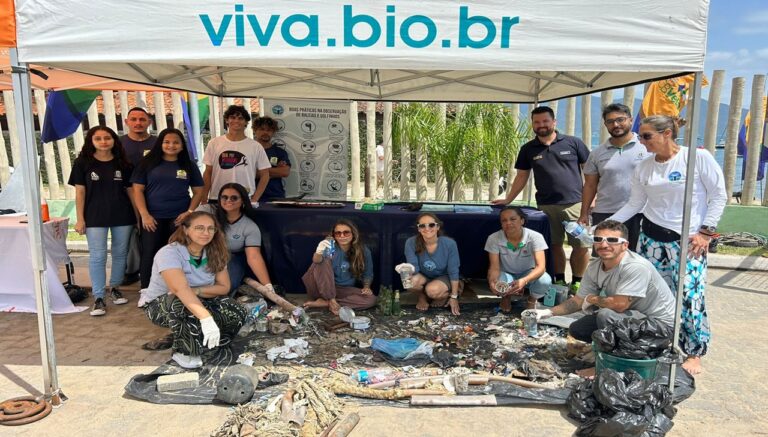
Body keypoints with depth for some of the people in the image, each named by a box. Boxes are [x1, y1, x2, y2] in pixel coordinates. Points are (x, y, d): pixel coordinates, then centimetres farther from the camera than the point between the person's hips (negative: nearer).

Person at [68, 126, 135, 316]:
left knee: (120, 253, 10)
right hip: (95, 217, -2)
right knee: (97, 256, -2)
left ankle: (114, 288, 27)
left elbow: (130, 190, 8)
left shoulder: (123, 163, 5)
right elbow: (80, 192, -1)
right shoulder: (82, 163, 0)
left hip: (122, 215, 2)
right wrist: (80, 219, -5)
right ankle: (98, 298, 4)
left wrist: (139, 213, 5)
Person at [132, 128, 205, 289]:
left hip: (179, 218, 1)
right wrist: (145, 215, -8)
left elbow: (198, 191, 9)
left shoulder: (189, 165, 8)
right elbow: (137, 189, 1)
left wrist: (189, 212, -5)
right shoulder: (149, 163, 4)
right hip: (153, 218, 0)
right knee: (150, 255, 3)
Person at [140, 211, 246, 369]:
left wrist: (196, 291, -26)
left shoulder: (215, 254, -8)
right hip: (159, 304, -5)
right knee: (181, 304, -41)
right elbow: (181, 290, -42)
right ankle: (184, 352, -16)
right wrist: (206, 319, -53)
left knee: (237, 313, -19)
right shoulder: (169, 253, -27)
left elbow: (224, 287, -7)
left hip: (197, 301, 5)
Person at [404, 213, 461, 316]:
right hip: (424, 277, 2)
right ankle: (422, 297, 3)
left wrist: (454, 297, -12)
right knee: (412, 281, -33)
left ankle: (447, 295, 4)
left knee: (432, 290, -34)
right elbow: (414, 267, -22)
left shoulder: (449, 244, -23)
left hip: (444, 278, -1)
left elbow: (453, 271, -15)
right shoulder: (411, 243, -22)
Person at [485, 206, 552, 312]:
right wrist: (492, 281, -48)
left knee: (545, 281, -34)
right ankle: (506, 296, 6)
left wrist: (524, 281, -54)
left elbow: (541, 266, -33)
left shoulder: (535, 237, -25)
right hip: (506, 275, 0)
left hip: (528, 274, 0)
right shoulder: (494, 238, -22)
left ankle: (532, 300, 4)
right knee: (496, 283, -35)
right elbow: (494, 267, -23)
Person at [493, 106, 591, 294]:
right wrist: (508, 200, 10)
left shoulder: (573, 143, 2)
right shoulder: (528, 149, 9)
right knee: (554, 245, 8)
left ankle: (576, 283, 16)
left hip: (574, 203, -2)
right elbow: (522, 176, 14)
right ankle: (559, 282, 23)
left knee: (582, 245, -2)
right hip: (546, 206, 2)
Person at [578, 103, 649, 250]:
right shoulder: (597, 153, 8)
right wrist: (584, 214, 5)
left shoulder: (647, 146, 1)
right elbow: (590, 185, 11)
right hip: (604, 214, 2)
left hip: (640, 214, -2)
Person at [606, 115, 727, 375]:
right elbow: (634, 205, 10)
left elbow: (719, 196, -4)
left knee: (689, 296, -6)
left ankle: (694, 354, 12)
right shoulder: (643, 169, 5)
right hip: (651, 237, 4)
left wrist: (705, 231, -9)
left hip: (687, 240, -4)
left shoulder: (699, 158, -6)